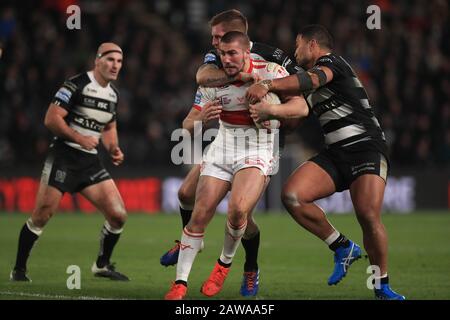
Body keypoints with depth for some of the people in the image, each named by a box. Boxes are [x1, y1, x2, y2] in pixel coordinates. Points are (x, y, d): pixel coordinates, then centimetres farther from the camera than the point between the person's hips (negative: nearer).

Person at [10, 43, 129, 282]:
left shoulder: (113, 94, 12)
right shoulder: (77, 85, -12)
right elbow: (51, 119, -17)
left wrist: (114, 149, 9)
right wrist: (80, 139, -22)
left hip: (89, 161, 7)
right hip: (63, 156, -7)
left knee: (118, 215, -2)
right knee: (42, 216, -7)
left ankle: (102, 265, 18)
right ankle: (19, 269, 8)